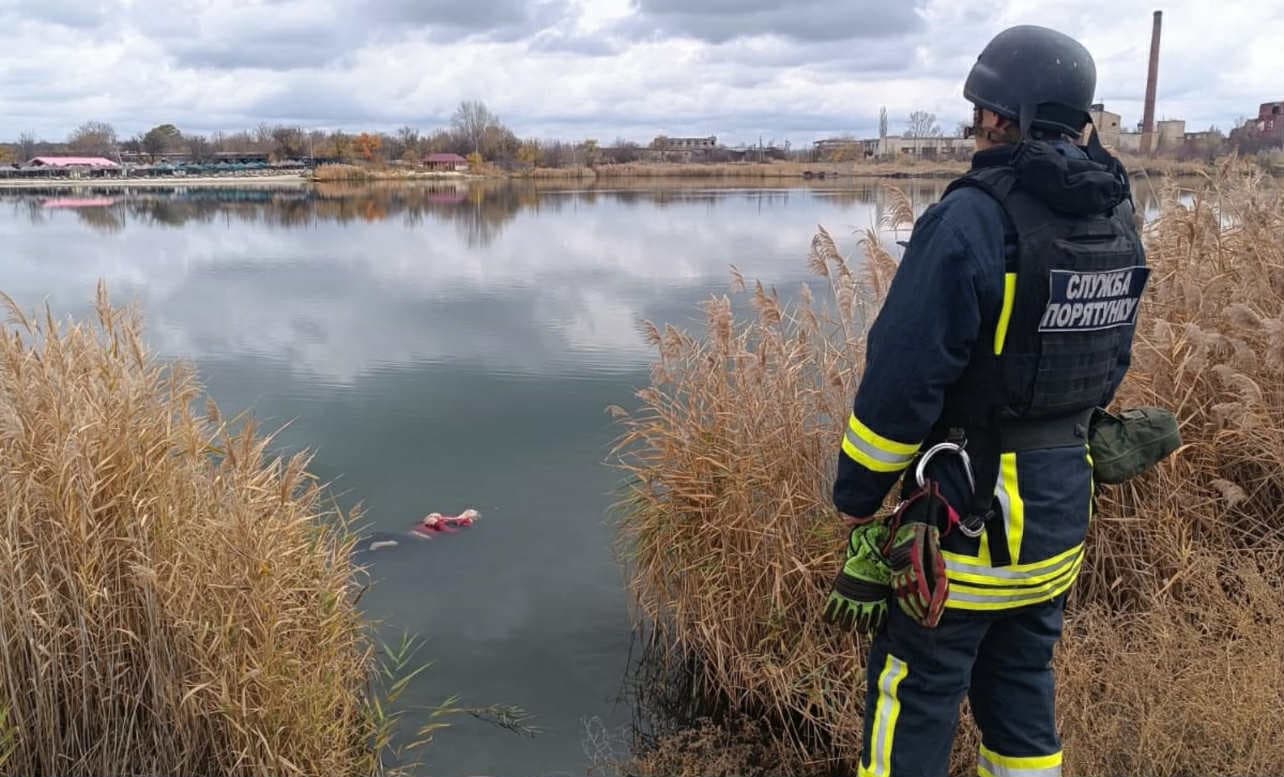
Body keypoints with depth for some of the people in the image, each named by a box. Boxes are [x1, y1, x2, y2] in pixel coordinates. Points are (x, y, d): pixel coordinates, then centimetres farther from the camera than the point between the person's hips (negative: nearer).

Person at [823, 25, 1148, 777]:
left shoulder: (972, 218, -22)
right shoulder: (1117, 218, 3)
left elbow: (902, 379, -21)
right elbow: (1109, 365, 12)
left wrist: (856, 497, -9)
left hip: (968, 513, -7)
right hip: (1063, 505, 8)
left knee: (915, 696, 8)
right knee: (1022, 687, 21)